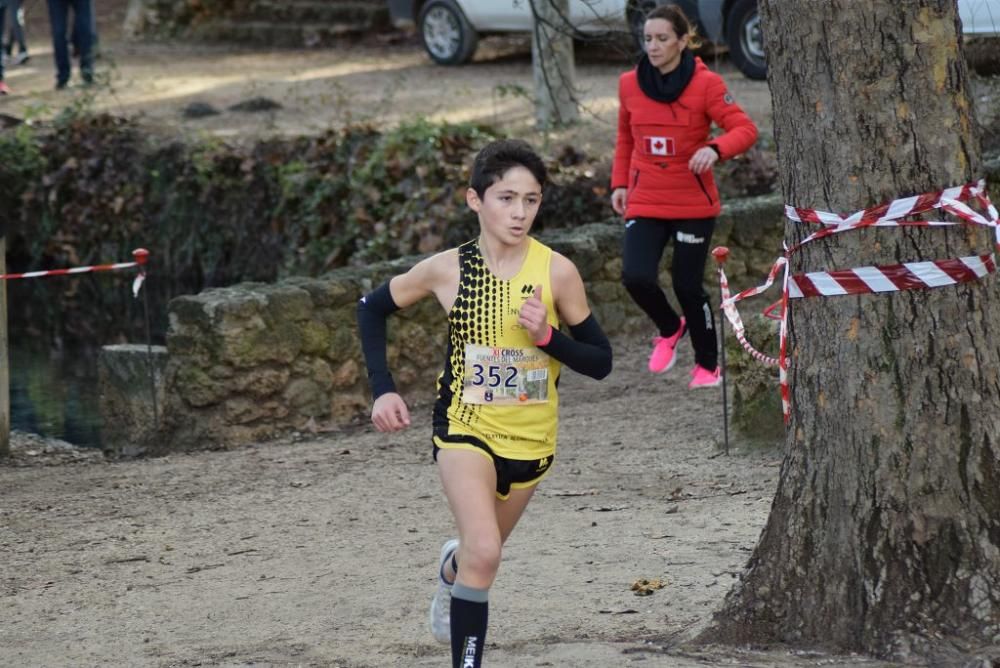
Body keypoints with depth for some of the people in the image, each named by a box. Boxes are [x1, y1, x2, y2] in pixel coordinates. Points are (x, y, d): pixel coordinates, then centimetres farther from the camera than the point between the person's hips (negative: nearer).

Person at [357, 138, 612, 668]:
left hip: (531, 440, 2)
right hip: (466, 430, -2)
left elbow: (600, 362, -8)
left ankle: (451, 569, 60)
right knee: (484, 551, -24)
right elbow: (372, 309, 5)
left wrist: (547, 336, -26)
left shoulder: (556, 272, -13)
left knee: (482, 551, 23)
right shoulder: (448, 269, -12)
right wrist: (382, 389, -5)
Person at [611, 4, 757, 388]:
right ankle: (669, 329, 16)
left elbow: (745, 129, -15)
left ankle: (708, 366, 25)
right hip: (645, 204, 3)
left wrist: (714, 149, -34)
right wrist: (620, 183, 10)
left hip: (694, 205, -3)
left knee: (687, 286, 1)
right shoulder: (630, 84, 1)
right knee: (636, 277, -17)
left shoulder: (705, 84, -10)